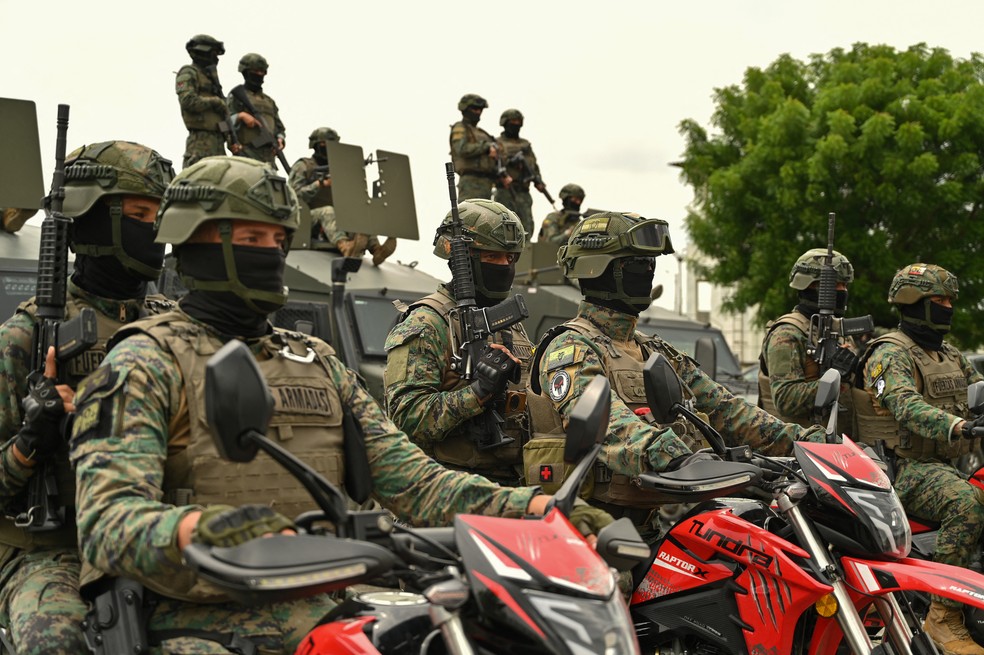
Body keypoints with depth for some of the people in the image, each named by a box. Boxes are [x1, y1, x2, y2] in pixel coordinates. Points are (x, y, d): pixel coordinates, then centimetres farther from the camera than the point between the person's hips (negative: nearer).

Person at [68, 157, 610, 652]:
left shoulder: (316, 361, 20)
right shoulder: (148, 361, 0)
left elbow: (407, 477, 12)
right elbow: (107, 518, -13)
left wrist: (535, 508, -3)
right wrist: (198, 529, -37)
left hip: (314, 603, 5)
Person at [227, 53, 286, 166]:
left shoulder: (269, 101, 26)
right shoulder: (236, 96, 8)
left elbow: (279, 127, 26)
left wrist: (280, 139, 5)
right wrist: (241, 116, -19)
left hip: (269, 153, 6)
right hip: (247, 153, -6)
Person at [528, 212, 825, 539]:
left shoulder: (657, 352, 22)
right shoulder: (571, 348, -6)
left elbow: (721, 407, 18)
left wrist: (800, 439, 7)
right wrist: (671, 456, -42)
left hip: (660, 518, 7)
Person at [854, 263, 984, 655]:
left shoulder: (952, 358, 22)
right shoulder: (890, 353, -6)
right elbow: (906, 406, -24)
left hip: (949, 463, 8)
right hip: (907, 468, -8)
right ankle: (943, 616, -30)